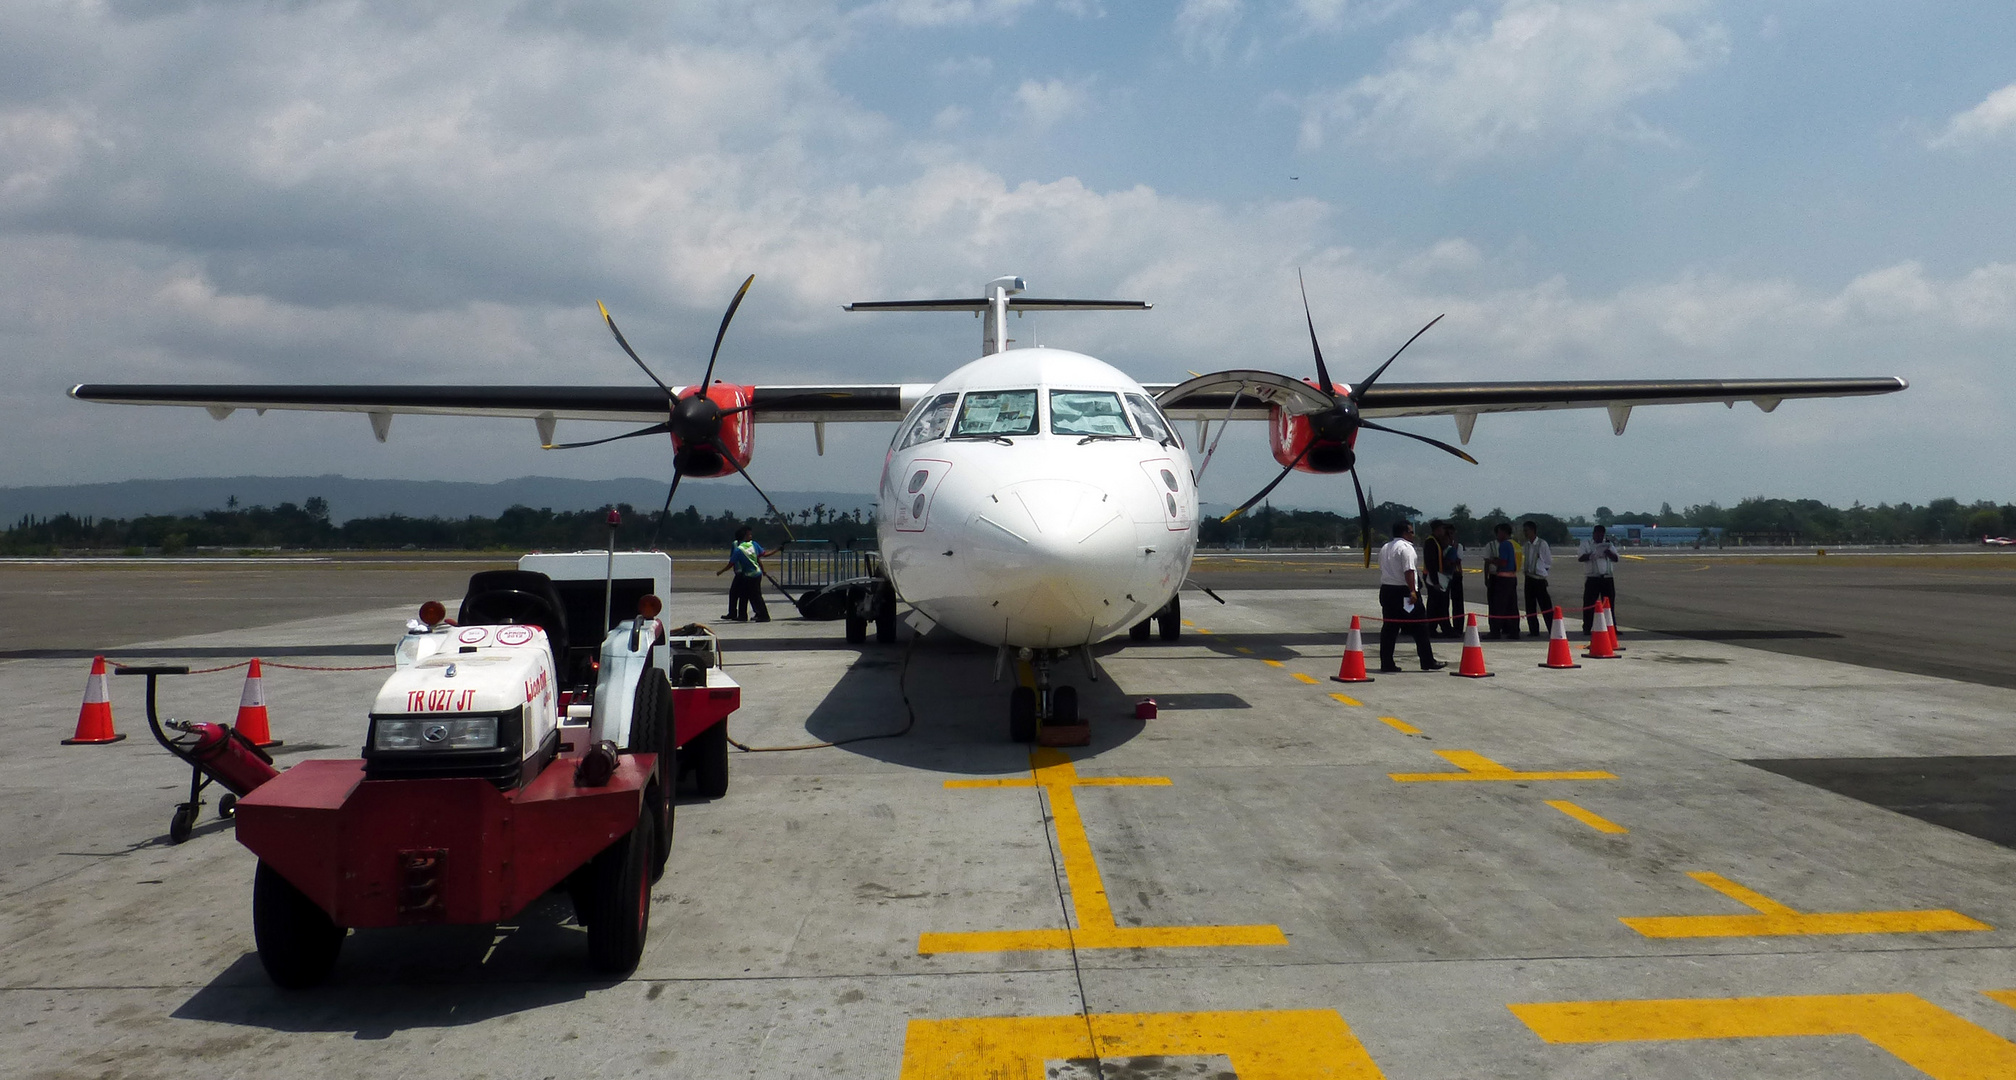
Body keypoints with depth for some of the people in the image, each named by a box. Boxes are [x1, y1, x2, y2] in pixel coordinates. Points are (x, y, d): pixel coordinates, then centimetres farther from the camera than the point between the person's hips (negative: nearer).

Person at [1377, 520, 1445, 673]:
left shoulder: (1384, 549, 15)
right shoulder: (1406, 548, -11)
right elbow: (1409, 571, -20)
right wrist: (1412, 591, -21)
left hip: (1386, 590, 8)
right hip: (1403, 591, -8)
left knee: (1389, 627, 8)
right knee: (1419, 627, 1)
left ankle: (1386, 664, 5)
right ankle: (1428, 662, 6)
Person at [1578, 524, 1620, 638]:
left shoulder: (1608, 545, 14)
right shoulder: (1586, 544, 5)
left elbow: (1616, 559, 3)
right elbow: (1580, 558, -9)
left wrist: (1608, 552, -17)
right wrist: (1591, 555, -26)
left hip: (1607, 578, 3)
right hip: (1592, 578, -3)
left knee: (1609, 603, 5)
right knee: (1589, 604, -4)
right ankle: (1586, 628, 1)